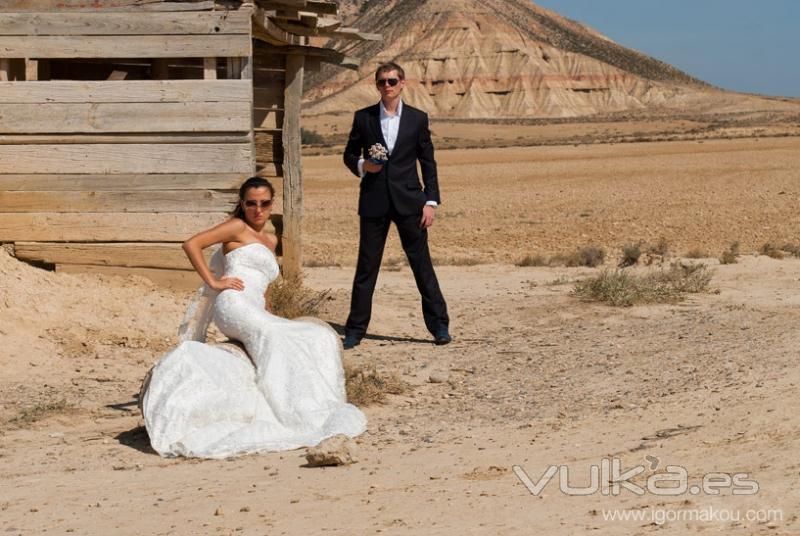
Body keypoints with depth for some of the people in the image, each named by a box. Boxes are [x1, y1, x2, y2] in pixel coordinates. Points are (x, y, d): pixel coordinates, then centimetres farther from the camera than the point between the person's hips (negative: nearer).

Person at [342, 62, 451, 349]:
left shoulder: (418, 118, 5)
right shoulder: (363, 117, 6)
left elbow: (428, 163, 6)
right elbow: (349, 154, 14)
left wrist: (431, 201, -2)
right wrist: (362, 165, -9)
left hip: (408, 201, 0)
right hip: (374, 201, 1)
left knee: (422, 263, 1)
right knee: (366, 266, 3)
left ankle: (439, 325, 7)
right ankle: (355, 330, 9)